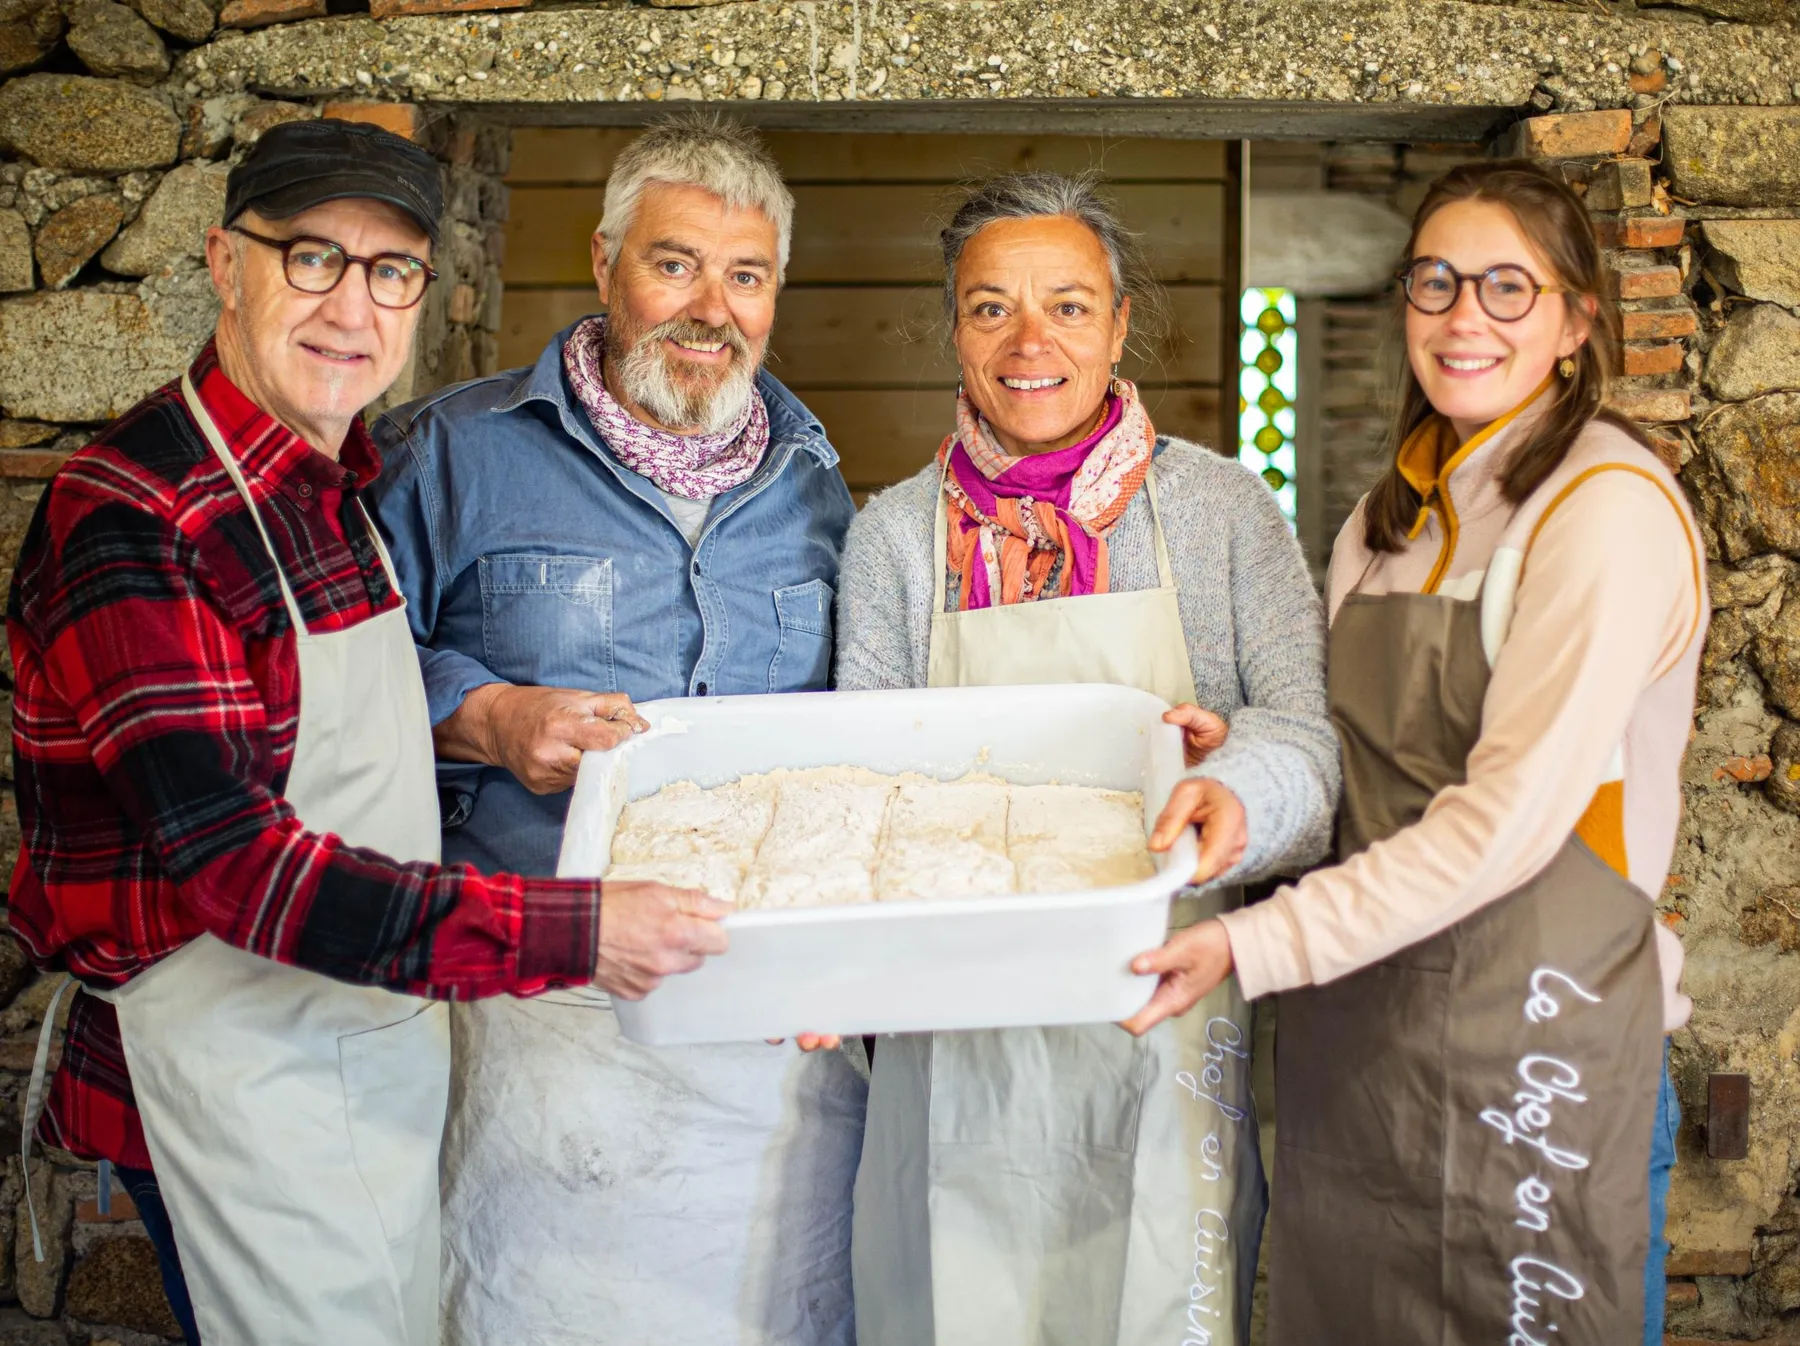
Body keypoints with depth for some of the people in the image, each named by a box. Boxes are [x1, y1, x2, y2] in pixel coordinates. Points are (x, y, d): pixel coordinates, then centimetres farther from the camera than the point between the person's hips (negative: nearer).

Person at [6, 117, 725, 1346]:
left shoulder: (349, 481, 6)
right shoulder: (125, 517, -20)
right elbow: (235, 862, -26)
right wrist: (568, 932, -30)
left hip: (390, 1020, 8)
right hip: (235, 1056, -8)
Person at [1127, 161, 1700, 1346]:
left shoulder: (1612, 505, -13)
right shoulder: (1395, 511, 11)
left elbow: (1510, 816, -20)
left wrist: (1253, 948, -22)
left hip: (1532, 1047, -7)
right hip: (1358, 1028, 7)